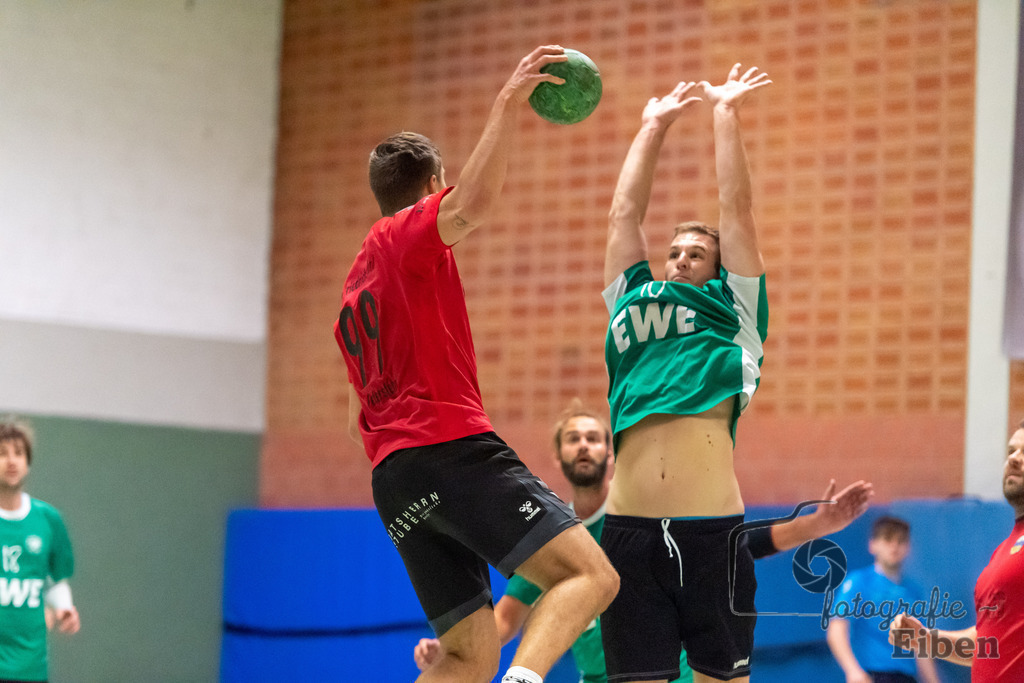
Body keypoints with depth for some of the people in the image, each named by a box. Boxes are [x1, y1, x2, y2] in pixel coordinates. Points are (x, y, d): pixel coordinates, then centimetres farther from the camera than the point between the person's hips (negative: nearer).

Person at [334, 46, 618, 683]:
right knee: (590, 575, -17)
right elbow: (473, 204, -21)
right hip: (451, 448, -8)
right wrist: (508, 105, -18)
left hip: (392, 477, 9)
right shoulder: (410, 231, 4)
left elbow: (358, 419, 31)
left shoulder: (354, 287, 28)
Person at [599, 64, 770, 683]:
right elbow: (624, 214, 26)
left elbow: (736, 210, 15)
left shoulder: (732, 310, 15)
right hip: (630, 531, 2)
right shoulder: (634, 302, 22)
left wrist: (726, 113, 21)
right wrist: (654, 126, 31)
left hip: (711, 531, -2)